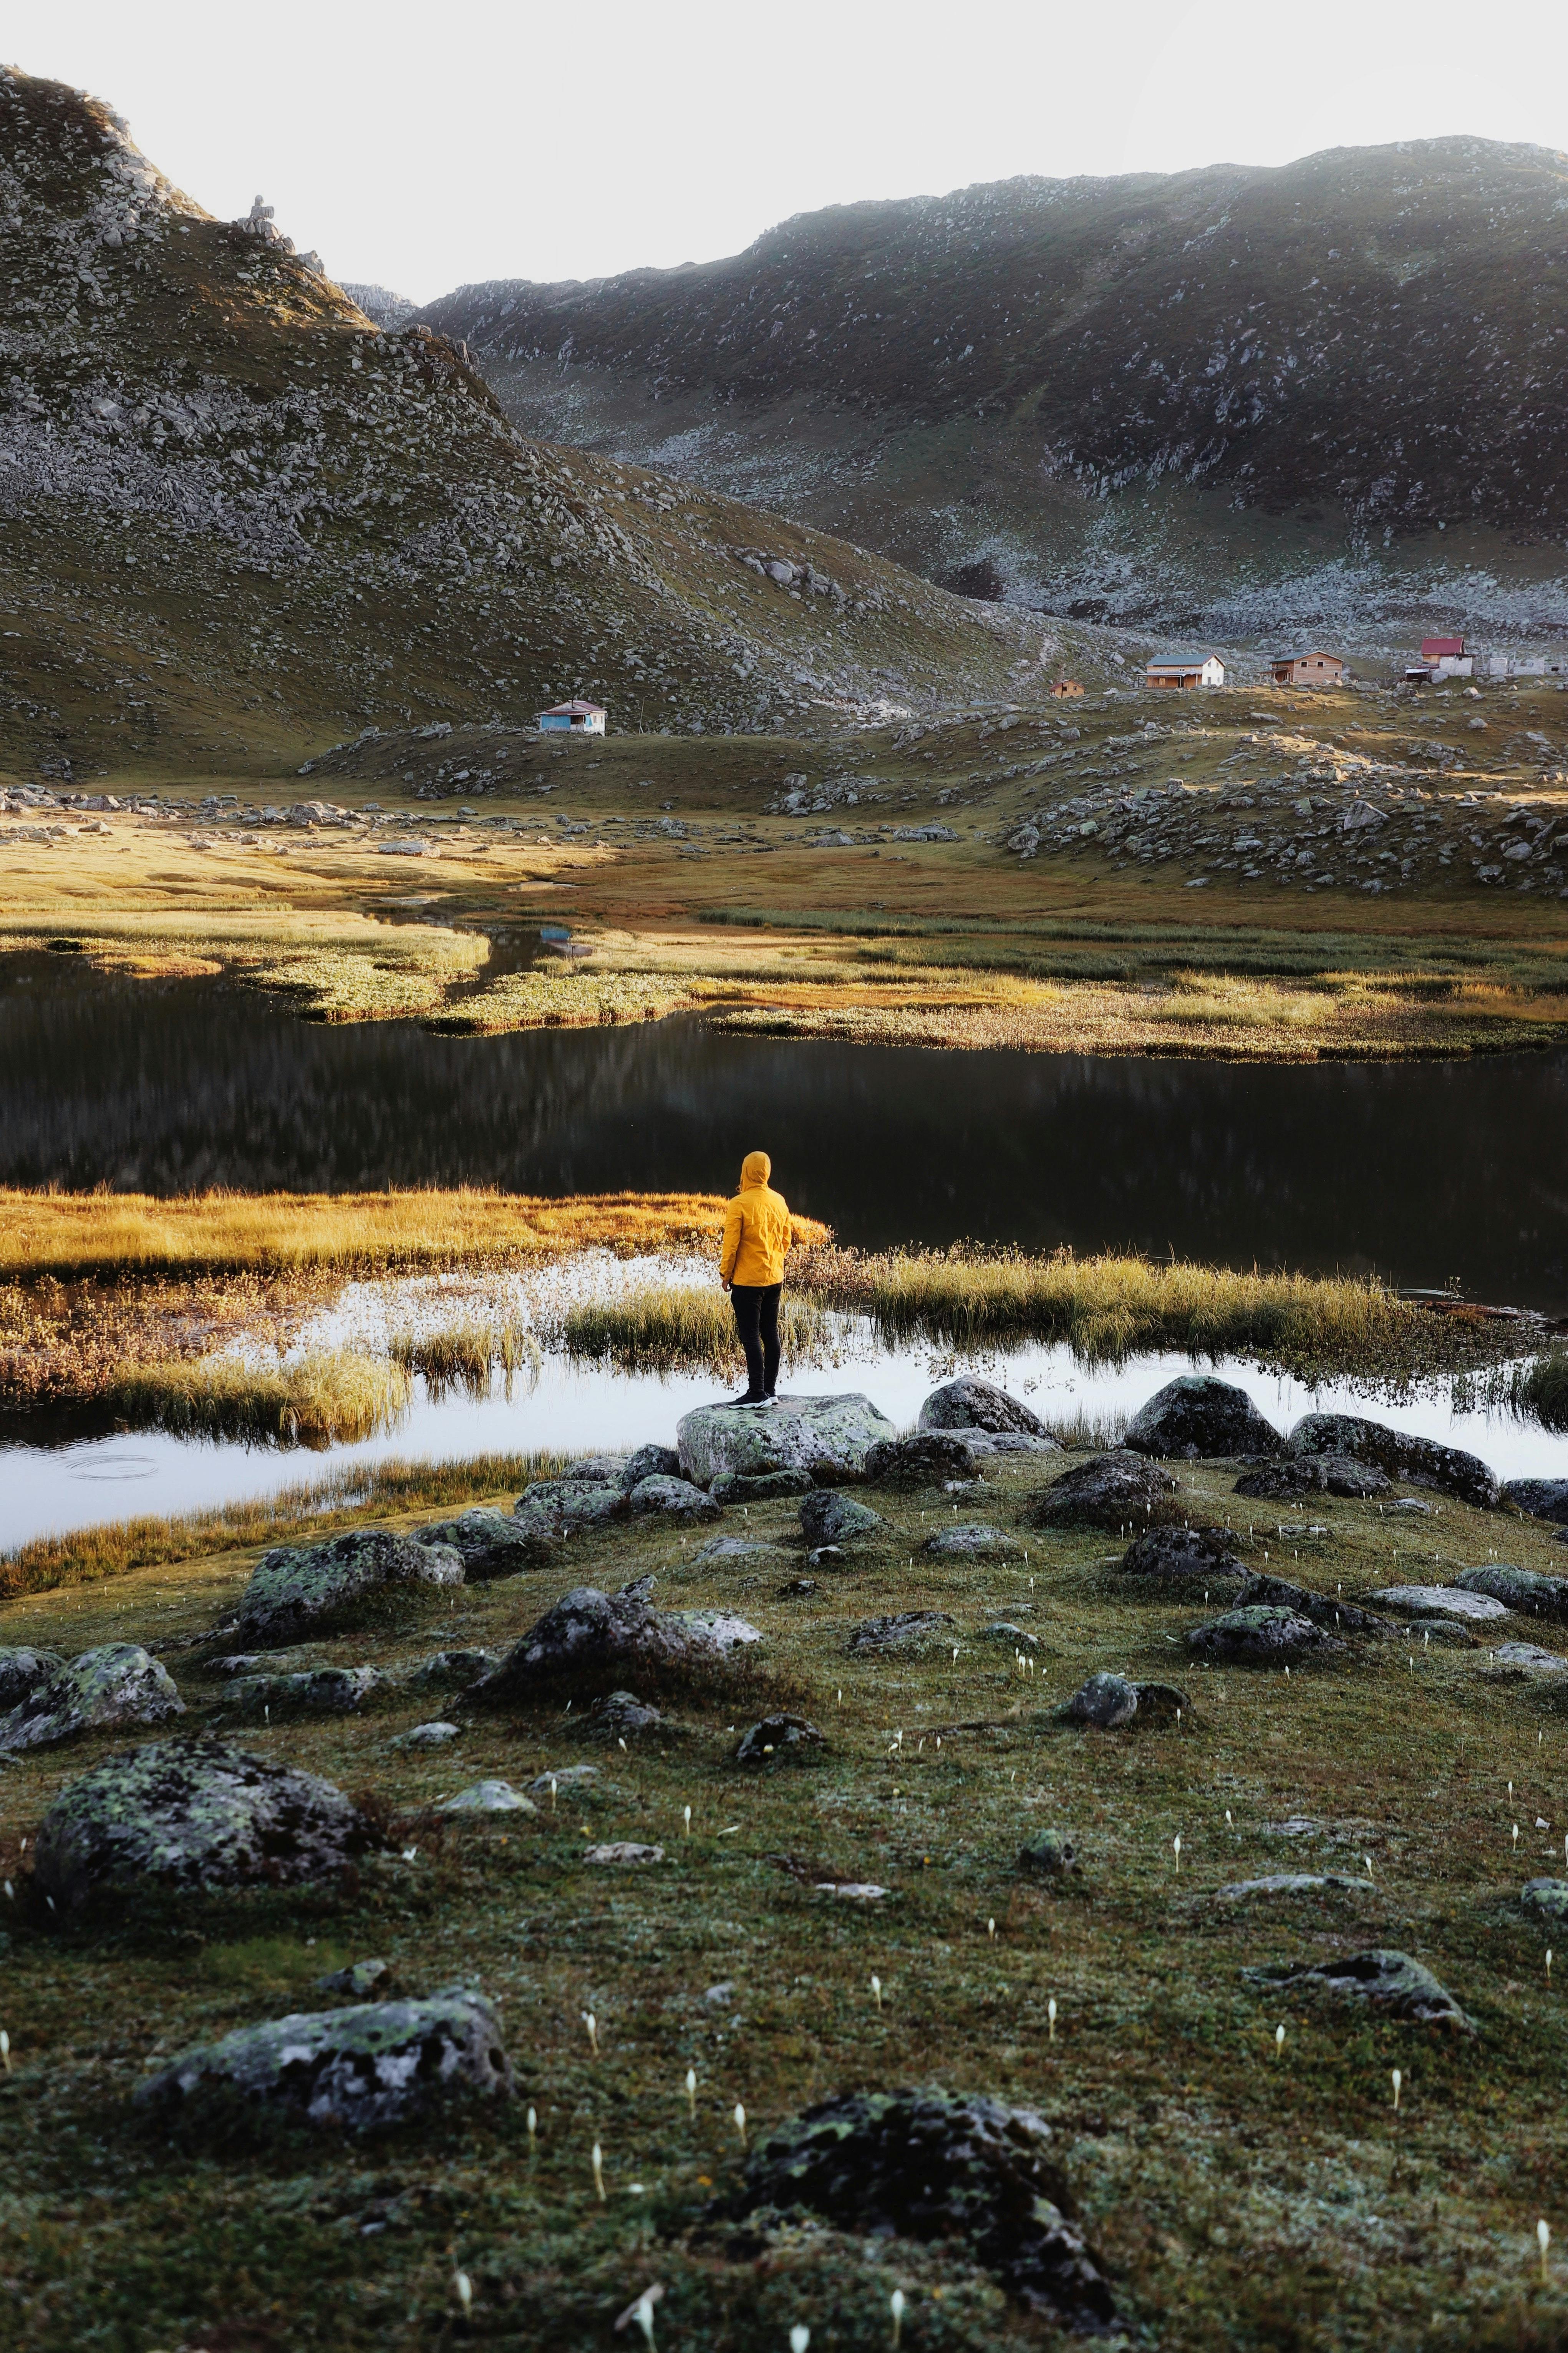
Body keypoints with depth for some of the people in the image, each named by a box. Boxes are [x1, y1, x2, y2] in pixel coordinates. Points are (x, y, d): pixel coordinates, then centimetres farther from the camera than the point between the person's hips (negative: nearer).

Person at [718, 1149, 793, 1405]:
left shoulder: (739, 1204, -16)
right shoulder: (779, 1202, 3)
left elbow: (731, 1244, -15)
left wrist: (726, 1275, -3)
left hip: (747, 1282, -6)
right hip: (774, 1279, 6)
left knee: (751, 1337, -3)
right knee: (770, 1333, 12)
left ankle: (757, 1394, -5)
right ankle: (770, 1389, 17)